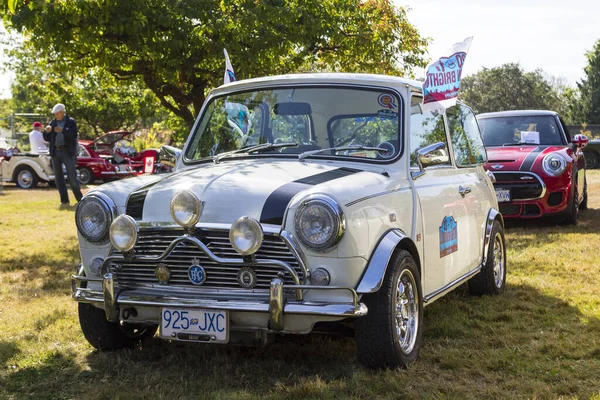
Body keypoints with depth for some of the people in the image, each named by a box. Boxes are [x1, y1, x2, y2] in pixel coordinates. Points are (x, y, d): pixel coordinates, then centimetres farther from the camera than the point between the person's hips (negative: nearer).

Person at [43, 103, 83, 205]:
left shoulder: (71, 122, 3)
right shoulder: (52, 123, 15)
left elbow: (74, 135, -10)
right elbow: (47, 139, 14)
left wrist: (62, 130, -22)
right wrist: (47, 132, -6)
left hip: (67, 152, -5)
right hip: (55, 152, 5)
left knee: (72, 177, -7)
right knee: (58, 178, 4)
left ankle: (80, 198, 2)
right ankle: (64, 200, 9)